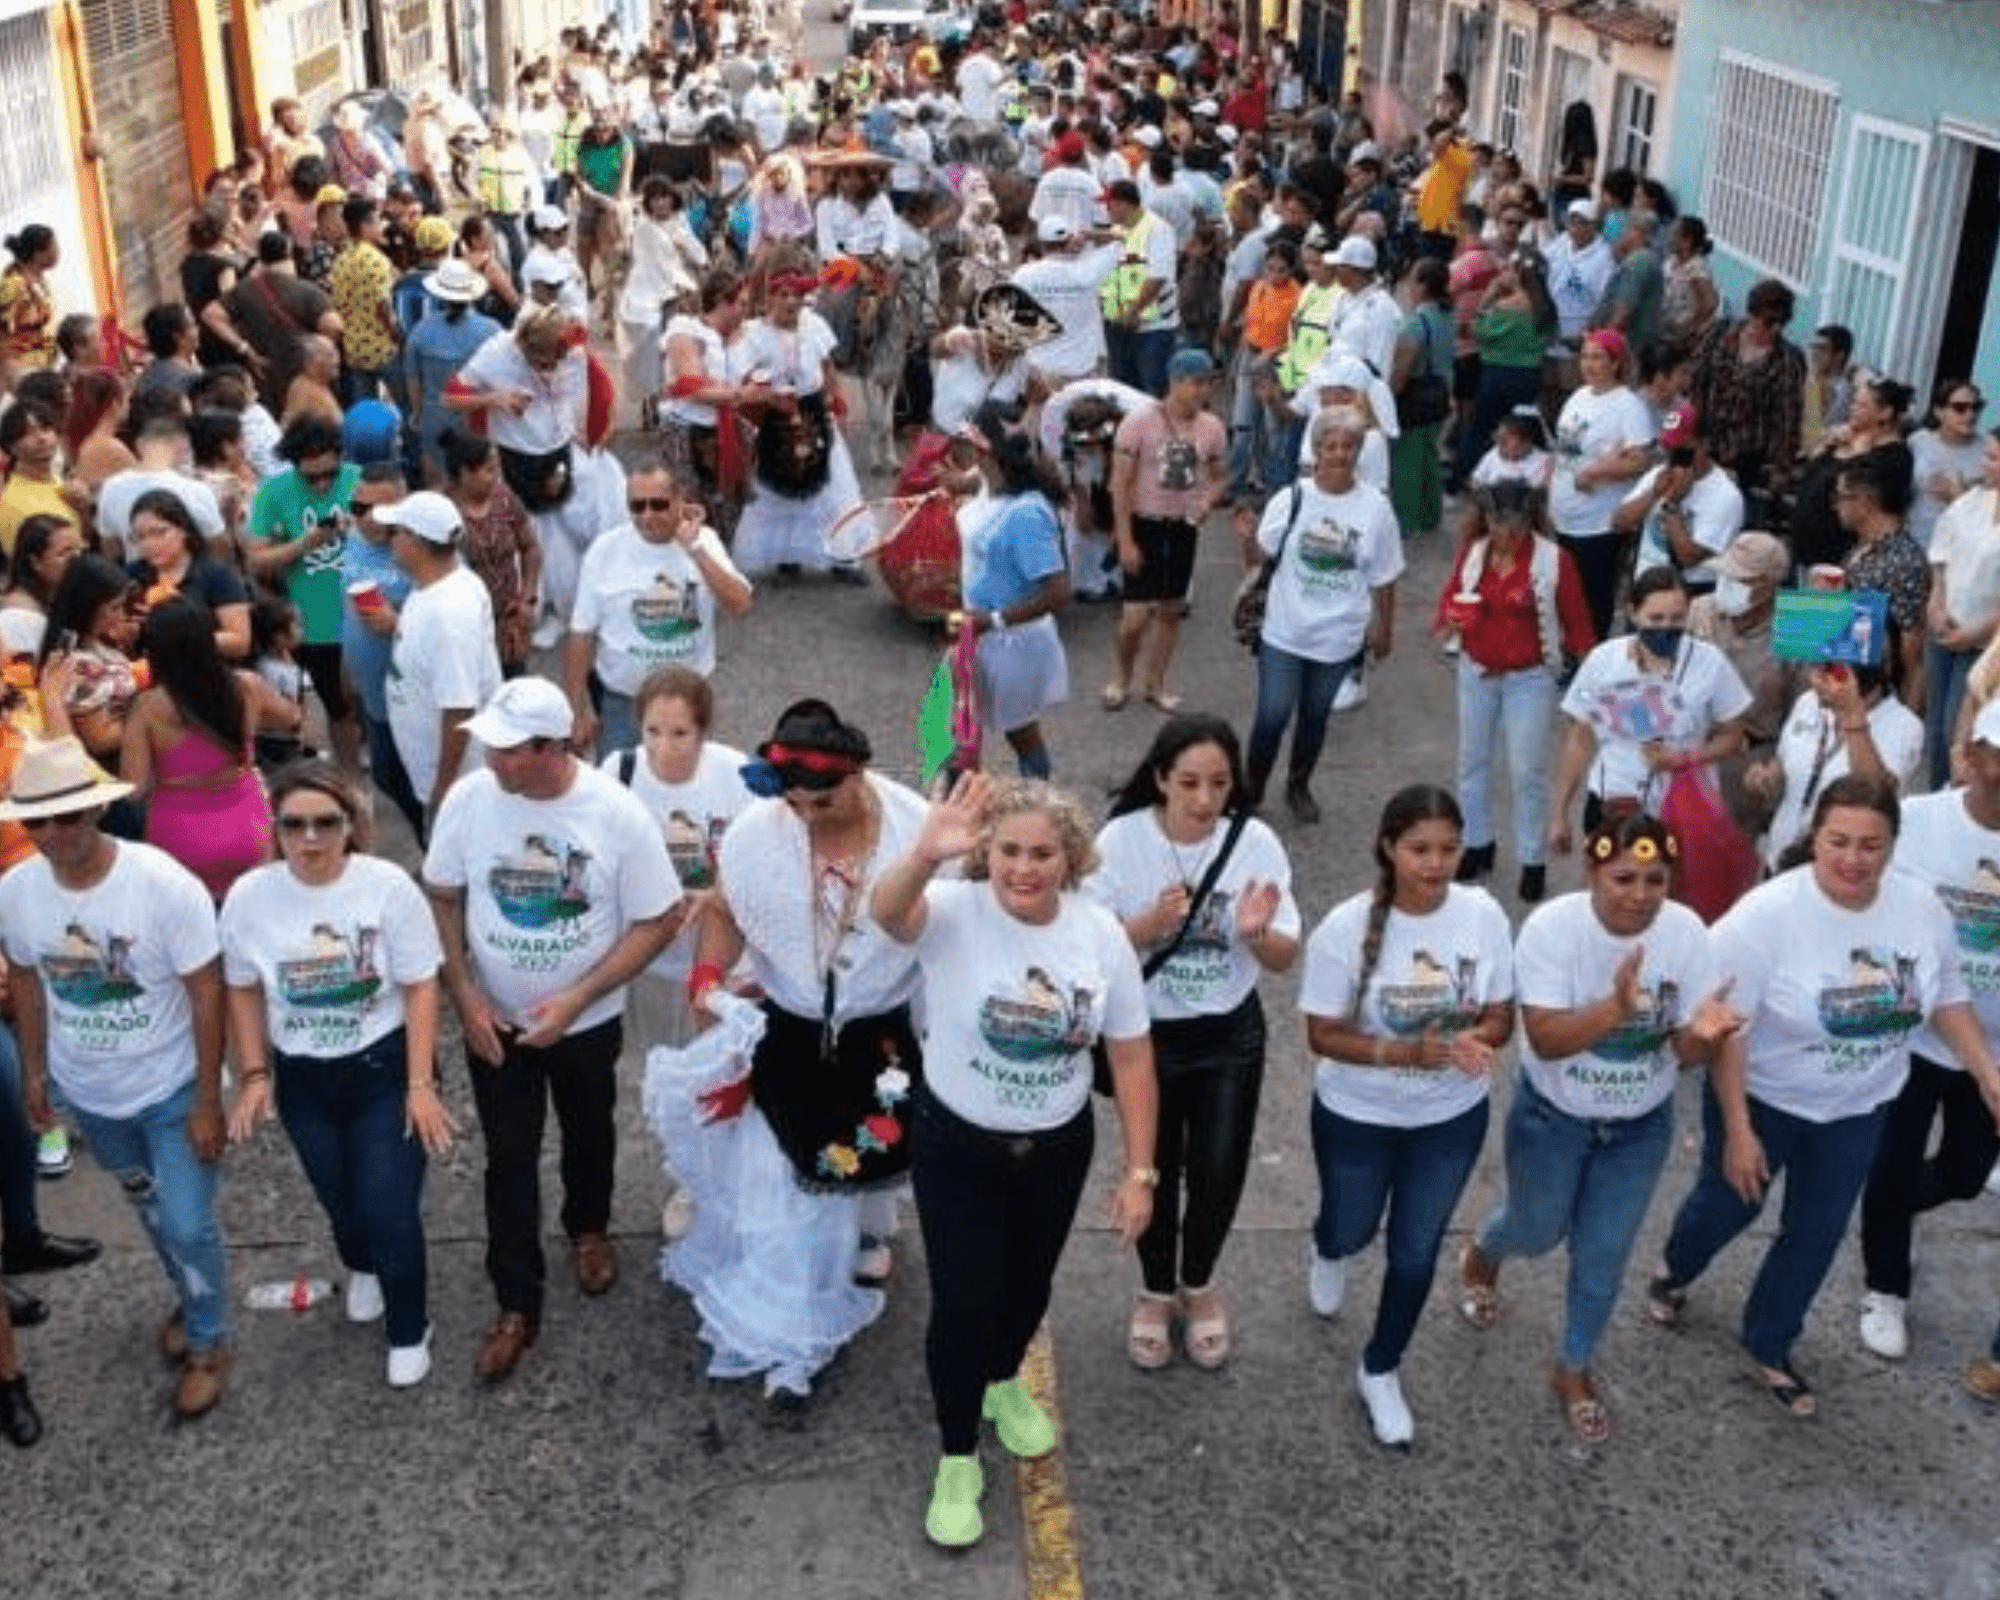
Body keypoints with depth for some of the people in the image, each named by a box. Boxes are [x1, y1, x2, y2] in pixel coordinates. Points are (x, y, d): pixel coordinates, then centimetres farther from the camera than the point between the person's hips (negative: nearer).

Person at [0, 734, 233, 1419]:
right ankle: (189, 1299, 49)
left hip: (171, 1089, -4)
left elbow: (206, 993, -20)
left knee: (188, 1225, 1)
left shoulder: (165, 884, -28)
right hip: (88, 1092, 4)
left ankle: (209, 1342, 26)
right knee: (149, 1208, 24)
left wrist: (207, 1101, -17)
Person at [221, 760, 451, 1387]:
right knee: (338, 1199, 22)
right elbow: (244, 990, 2)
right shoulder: (249, 896, -13)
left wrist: (420, 1084, -15)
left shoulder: (388, 886, -20)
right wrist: (254, 1075, -2)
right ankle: (362, 1268, 58)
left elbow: (420, 986, -13)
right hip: (302, 1078, 3)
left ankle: (409, 1331, 23)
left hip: (385, 1068, -3)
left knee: (390, 1211, -4)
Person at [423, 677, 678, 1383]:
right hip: (496, 1021, 1)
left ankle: (588, 1228, 53)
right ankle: (517, 1305, 26)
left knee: (588, 1135, 24)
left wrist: (576, 1000, -22)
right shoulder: (467, 800, -18)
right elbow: (442, 899, -3)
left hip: (588, 1021, 0)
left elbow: (658, 921, -16)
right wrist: (465, 996, -12)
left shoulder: (616, 812, -24)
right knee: (509, 1160, 9)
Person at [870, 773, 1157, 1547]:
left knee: (1028, 1286, 23)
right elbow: (887, 911, -48)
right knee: (963, 1302, 0)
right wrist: (924, 856, -70)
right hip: (956, 1146, -3)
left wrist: (1140, 1172, -7)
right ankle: (957, 1459, 25)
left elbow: (1131, 1057, -6)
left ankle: (1002, 1384, 55)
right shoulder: (954, 914, -23)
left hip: (1058, 1148, 3)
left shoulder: (1102, 934, -13)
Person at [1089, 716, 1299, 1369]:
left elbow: (1285, 960, -9)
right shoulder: (1121, 841, -17)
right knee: (1154, 1171, 14)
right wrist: (1153, 922, -32)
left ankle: (1198, 1284, 39)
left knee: (1219, 1174, 9)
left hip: (1230, 1037, 1)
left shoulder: (1255, 843, -14)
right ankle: (1156, 1290, 41)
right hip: (1147, 1035, -1)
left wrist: (1257, 932, -31)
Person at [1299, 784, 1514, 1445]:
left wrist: (1477, 1040, -30)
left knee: (1417, 1250, 16)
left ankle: (1379, 1371, 41)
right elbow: (1323, 1035, -19)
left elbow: (1500, 1015, -7)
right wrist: (1409, 1052, -33)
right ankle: (1329, 1253, 62)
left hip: (1452, 1118, 2)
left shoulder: (1483, 915, -18)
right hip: (1357, 1117, -2)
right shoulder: (1346, 928, -25)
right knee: (1353, 1231, 22)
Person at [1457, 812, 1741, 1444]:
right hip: (1552, 1117, -2)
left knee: (1604, 1256, 15)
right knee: (1538, 1231, 21)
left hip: (1641, 1127, 2)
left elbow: (1685, 1053, -15)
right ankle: (1480, 1256, 58)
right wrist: (1617, 1005, -49)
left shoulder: (1686, 932, -20)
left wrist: (1703, 1032, -40)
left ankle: (1573, 1370, 40)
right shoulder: (1552, 927, -28)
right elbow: (1546, 1039, -32)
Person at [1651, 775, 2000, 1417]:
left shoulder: (1922, 906, -14)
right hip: (1762, 1098, -4)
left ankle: (1768, 1345, 40)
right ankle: (1674, 1271, 52)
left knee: (1817, 1232, 17)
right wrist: (1737, 1130, -23)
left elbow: (1948, 994, 4)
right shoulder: (1767, 914, -29)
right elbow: (1726, 1030, -24)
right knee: (1729, 1205, 19)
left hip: (1858, 1109, 4)